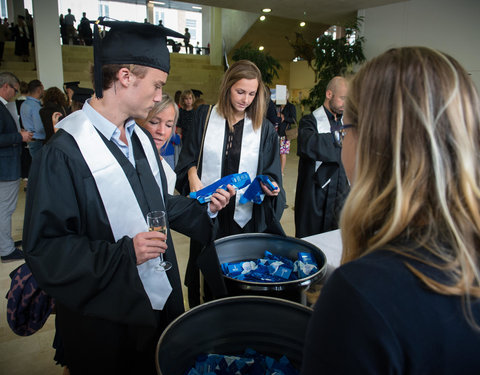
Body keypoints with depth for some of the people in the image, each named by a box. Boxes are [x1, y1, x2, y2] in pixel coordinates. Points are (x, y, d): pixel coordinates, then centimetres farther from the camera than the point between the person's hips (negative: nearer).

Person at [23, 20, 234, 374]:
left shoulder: (142, 138, 4)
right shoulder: (65, 152, -21)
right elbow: (44, 246, -20)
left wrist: (204, 207, 1)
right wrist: (123, 253, -25)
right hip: (105, 320, -7)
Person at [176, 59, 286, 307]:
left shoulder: (264, 128, 4)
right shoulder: (205, 117, 4)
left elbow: (270, 170, 5)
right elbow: (189, 158, 6)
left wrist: (269, 184, -16)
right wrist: (193, 176, -14)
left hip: (245, 214, 0)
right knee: (207, 269, 10)